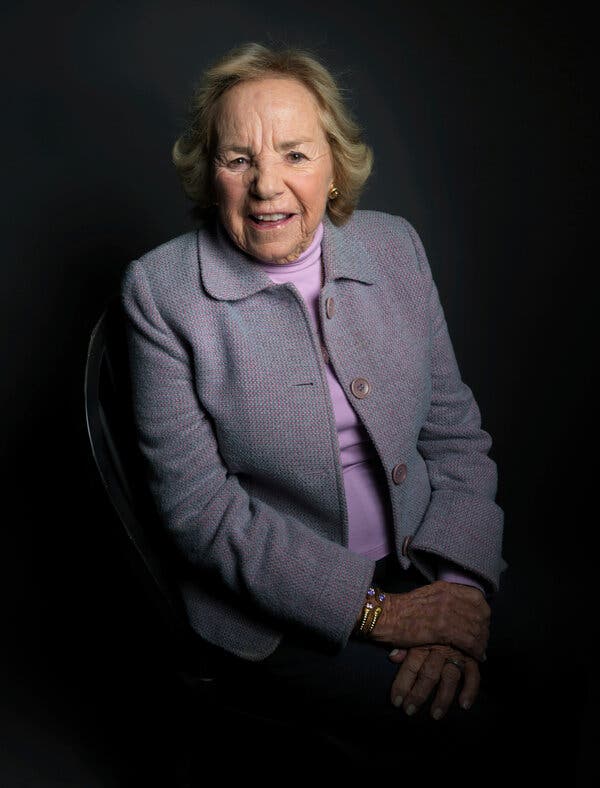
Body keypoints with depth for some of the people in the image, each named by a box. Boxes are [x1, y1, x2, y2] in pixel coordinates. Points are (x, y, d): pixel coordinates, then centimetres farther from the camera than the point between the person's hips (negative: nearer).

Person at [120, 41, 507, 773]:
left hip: (426, 571, 5)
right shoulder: (160, 289, -8)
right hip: (276, 616, -4)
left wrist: (462, 587, -11)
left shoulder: (394, 245, 4)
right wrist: (372, 608, -17)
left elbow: (455, 428, 5)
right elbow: (198, 506, -12)